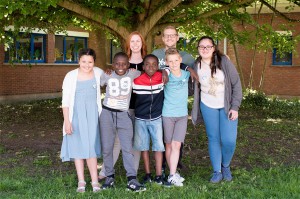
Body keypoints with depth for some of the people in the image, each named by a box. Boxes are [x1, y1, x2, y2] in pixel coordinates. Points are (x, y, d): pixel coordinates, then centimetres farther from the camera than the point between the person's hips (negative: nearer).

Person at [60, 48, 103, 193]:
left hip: (92, 115, 1)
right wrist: (67, 121, -10)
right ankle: (81, 181, 13)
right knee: (78, 147, 5)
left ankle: (95, 181, 6)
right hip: (76, 115, -1)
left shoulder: (98, 73, -1)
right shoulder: (71, 76, -7)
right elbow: (65, 101, -5)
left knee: (91, 147, 0)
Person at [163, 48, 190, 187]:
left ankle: (172, 175, -2)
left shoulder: (186, 74, 2)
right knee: (169, 144, 4)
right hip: (167, 114, -2)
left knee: (176, 144, -6)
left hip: (182, 114, 2)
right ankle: (173, 174, 13)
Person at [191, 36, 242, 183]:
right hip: (208, 106, 2)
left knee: (229, 140, -8)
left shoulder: (223, 61, -14)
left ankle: (225, 166, 21)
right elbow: (194, 87, 3)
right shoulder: (196, 66, -7)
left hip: (227, 106, -2)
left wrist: (235, 107, -14)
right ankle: (217, 171, 20)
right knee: (213, 138, 5)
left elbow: (236, 84, -11)